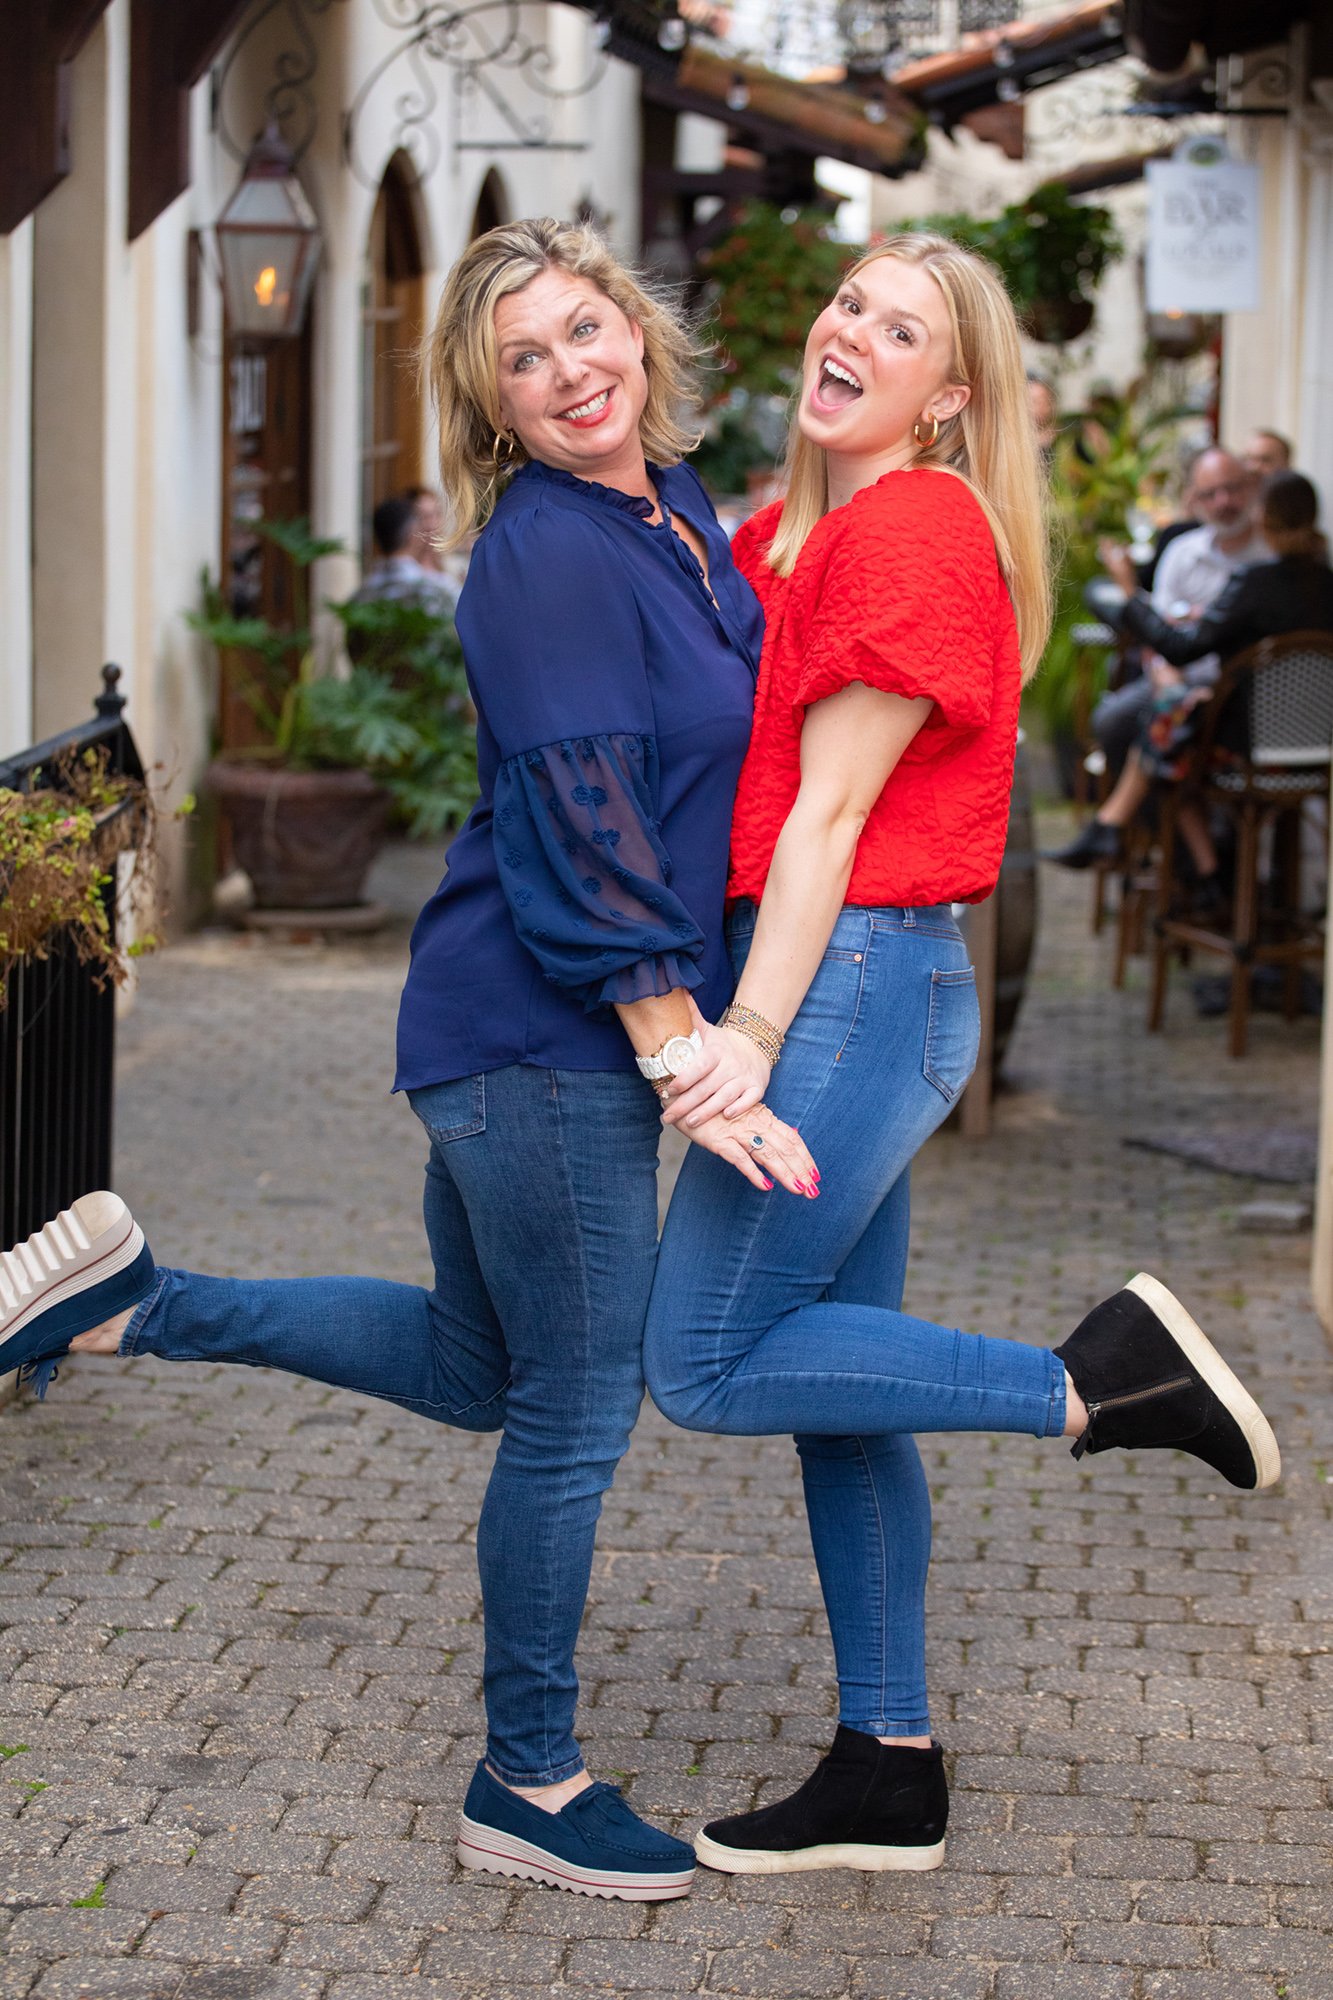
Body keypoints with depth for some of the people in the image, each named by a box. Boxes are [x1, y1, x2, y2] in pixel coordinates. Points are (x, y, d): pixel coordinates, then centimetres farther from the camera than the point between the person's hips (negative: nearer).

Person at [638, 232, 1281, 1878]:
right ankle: (888, 1779, 20)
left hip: (856, 981, -9)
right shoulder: (788, 533, 15)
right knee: (832, 1395, 12)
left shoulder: (913, 533, -12)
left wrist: (751, 1035, -20)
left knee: (706, 1363, -6)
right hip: (839, 987, 9)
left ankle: (1097, 1381, -2)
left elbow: (829, 810, -17)